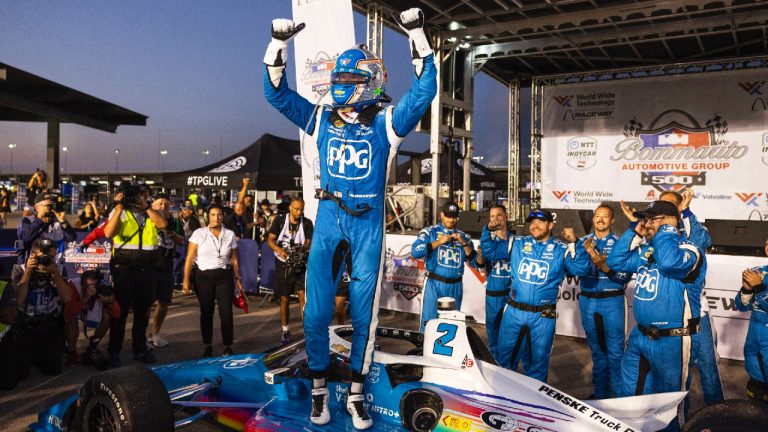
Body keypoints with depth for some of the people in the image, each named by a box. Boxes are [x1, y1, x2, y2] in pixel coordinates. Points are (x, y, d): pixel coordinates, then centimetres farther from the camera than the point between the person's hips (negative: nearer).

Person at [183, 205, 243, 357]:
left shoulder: (230, 234, 6)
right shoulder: (199, 233, -1)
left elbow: (234, 259, 10)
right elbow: (190, 258, -3)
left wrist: (237, 278, 8)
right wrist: (186, 279, -7)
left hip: (224, 276, 1)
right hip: (204, 276, -1)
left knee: (226, 312, -4)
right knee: (206, 312, 7)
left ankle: (228, 347, 7)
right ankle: (207, 346, 21)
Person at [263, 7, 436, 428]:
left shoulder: (386, 122, 1)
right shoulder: (321, 118, 7)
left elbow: (424, 90, -8)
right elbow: (277, 93, 5)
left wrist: (417, 34, -13)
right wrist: (278, 42, -7)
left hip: (368, 224, -1)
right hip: (329, 219, 2)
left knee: (364, 314, 5)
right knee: (316, 311, 2)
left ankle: (356, 395, 21)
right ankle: (319, 390, 20)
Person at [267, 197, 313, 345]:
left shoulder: (307, 223, 0)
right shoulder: (280, 221, -1)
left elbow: (308, 242, -4)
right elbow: (270, 240, -5)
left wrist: (302, 248, -27)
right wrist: (279, 250, -25)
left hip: (300, 264, 0)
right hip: (283, 264, 1)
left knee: (303, 295, -14)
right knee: (284, 299, 8)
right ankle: (285, 331, 21)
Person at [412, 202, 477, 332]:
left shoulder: (464, 236, 11)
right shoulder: (429, 232, 0)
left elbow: (475, 262, 4)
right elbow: (415, 252, -16)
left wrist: (464, 243, -9)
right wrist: (439, 241, -16)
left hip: (455, 286, 4)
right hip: (434, 284, -4)